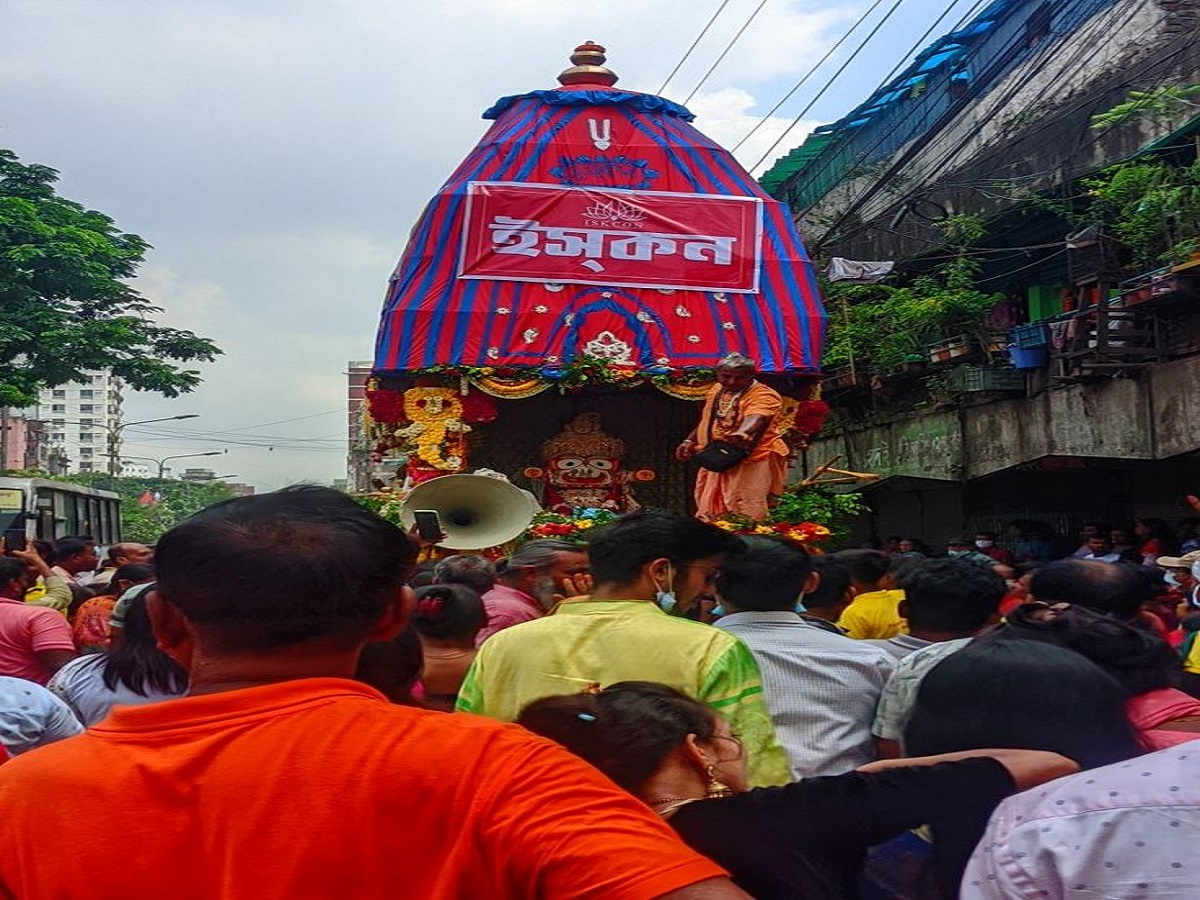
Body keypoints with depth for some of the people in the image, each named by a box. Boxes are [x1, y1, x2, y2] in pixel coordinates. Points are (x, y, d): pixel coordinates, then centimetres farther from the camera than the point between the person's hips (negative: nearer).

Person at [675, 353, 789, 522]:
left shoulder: (763, 395, -15)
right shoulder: (717, 390, 12)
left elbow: (755, 419, -36)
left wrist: (743, 434, -57)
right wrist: (690, 441, 15)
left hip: (751, 461, -8)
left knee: (745, 515, -14)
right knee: (711, 511, 15)